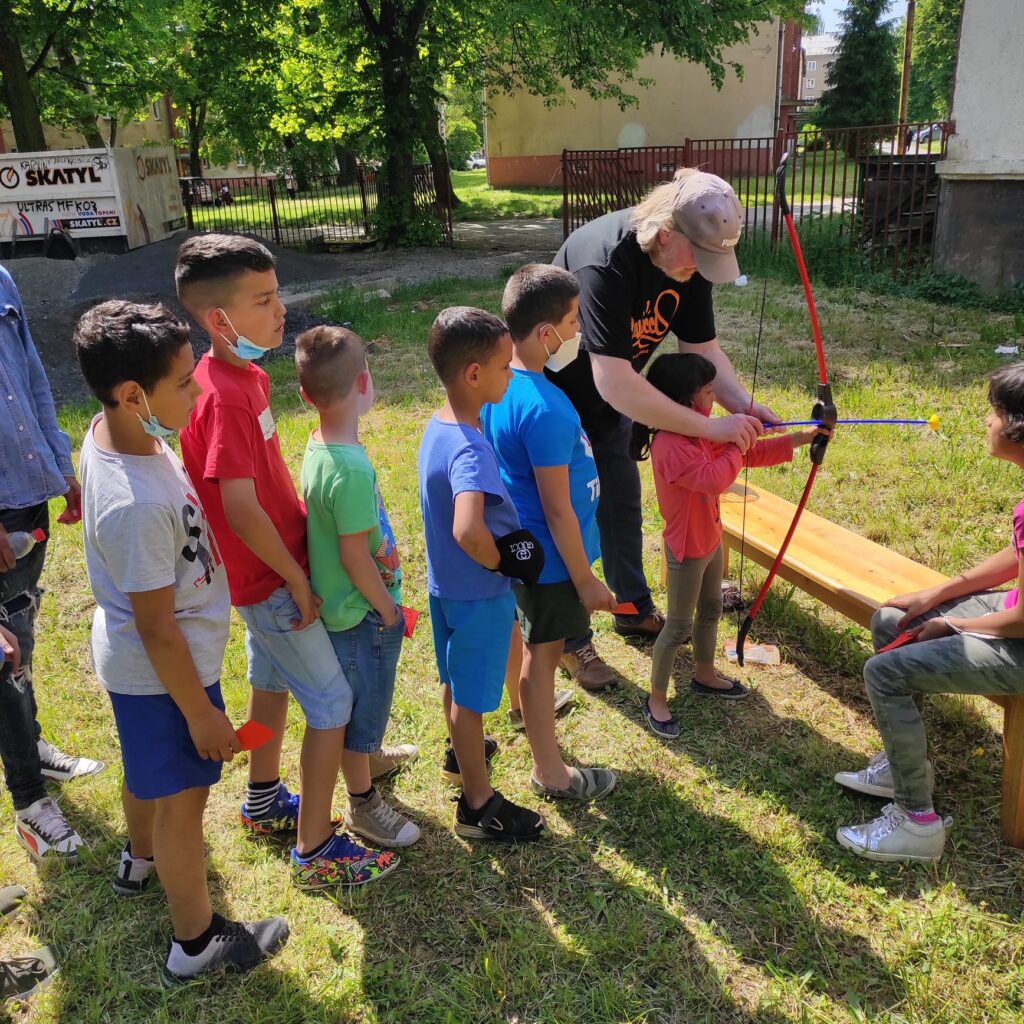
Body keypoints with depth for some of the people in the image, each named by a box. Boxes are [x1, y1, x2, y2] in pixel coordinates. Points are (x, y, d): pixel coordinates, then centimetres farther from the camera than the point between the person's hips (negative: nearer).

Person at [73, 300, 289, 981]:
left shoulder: (107, 430, -10)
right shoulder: (138, 507, -37)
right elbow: (157, 630, -27)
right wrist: (201, 714, -16)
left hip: (130, 661, 9)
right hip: (164, 672, -9)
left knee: (148, 767, 32)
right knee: (184, 795, 11)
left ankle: (141, 859, 61)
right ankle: (197, 942, 34)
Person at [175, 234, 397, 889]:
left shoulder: (248, 374, 3)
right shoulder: (224, 397, -27)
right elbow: (241, 510, -29)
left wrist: (300, 527, 8)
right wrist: (298, 582, -19)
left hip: (268, 569, 10)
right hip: (270, 580, -9)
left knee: (274, 683, 24)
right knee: (332, 702, 0)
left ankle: (264, 802, 45)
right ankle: (316, 852, 15)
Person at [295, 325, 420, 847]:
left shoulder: (317, 448, -3)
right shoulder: (351, 469, -31)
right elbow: (355, 556, -26)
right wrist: (389, 609, -12)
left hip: (338, 604, 9)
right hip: (362, 613, -9)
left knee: (364, 700, 29)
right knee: (362, 704, 11)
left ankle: (367, 759, 53)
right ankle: (362, 803, 31)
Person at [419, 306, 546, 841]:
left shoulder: (437, 427, -2)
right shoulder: (470, 450, -31)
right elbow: (468, 532, -45)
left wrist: (498, 552, 10)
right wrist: (500, 561, -25)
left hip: (445, 584, 9)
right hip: (478, 594, -9)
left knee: (456, 681, 28)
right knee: (472, 696, 8)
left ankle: (462, 753, 52)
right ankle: (478, 805, 27)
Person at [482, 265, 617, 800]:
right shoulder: (543, 410, -31)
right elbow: (558, 511, -25)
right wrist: (586, 581, -14)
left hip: (519, 548, 8)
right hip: (550, 559, -8)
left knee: (531, 642, 28)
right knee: (543, 656, 7)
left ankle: (532, 706, 54)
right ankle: (550, 773, 26)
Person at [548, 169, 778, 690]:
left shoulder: (690, 261, -14)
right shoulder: (605, 261, -38)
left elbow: (703, 348, -6)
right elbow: (613, 382, -43)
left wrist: (743, 405, -24)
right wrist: (709, 426, -41)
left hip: (610, 399, 7)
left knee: (622, 504, 17)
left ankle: (635, 610, 37)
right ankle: (572, 642, 17)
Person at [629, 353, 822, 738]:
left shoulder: (699, 433, 0)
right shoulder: (671, 446, -30)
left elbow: (744, 454, 6)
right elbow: (714, 479, -40)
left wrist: (798, 439, 1)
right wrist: (737, 445, -23)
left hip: (710, 540, 9)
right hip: (687, 550, -9)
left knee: (711, 609, 24)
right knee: (679, 626, 3)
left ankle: (705, 675, 46)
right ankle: (656, 699, 18)